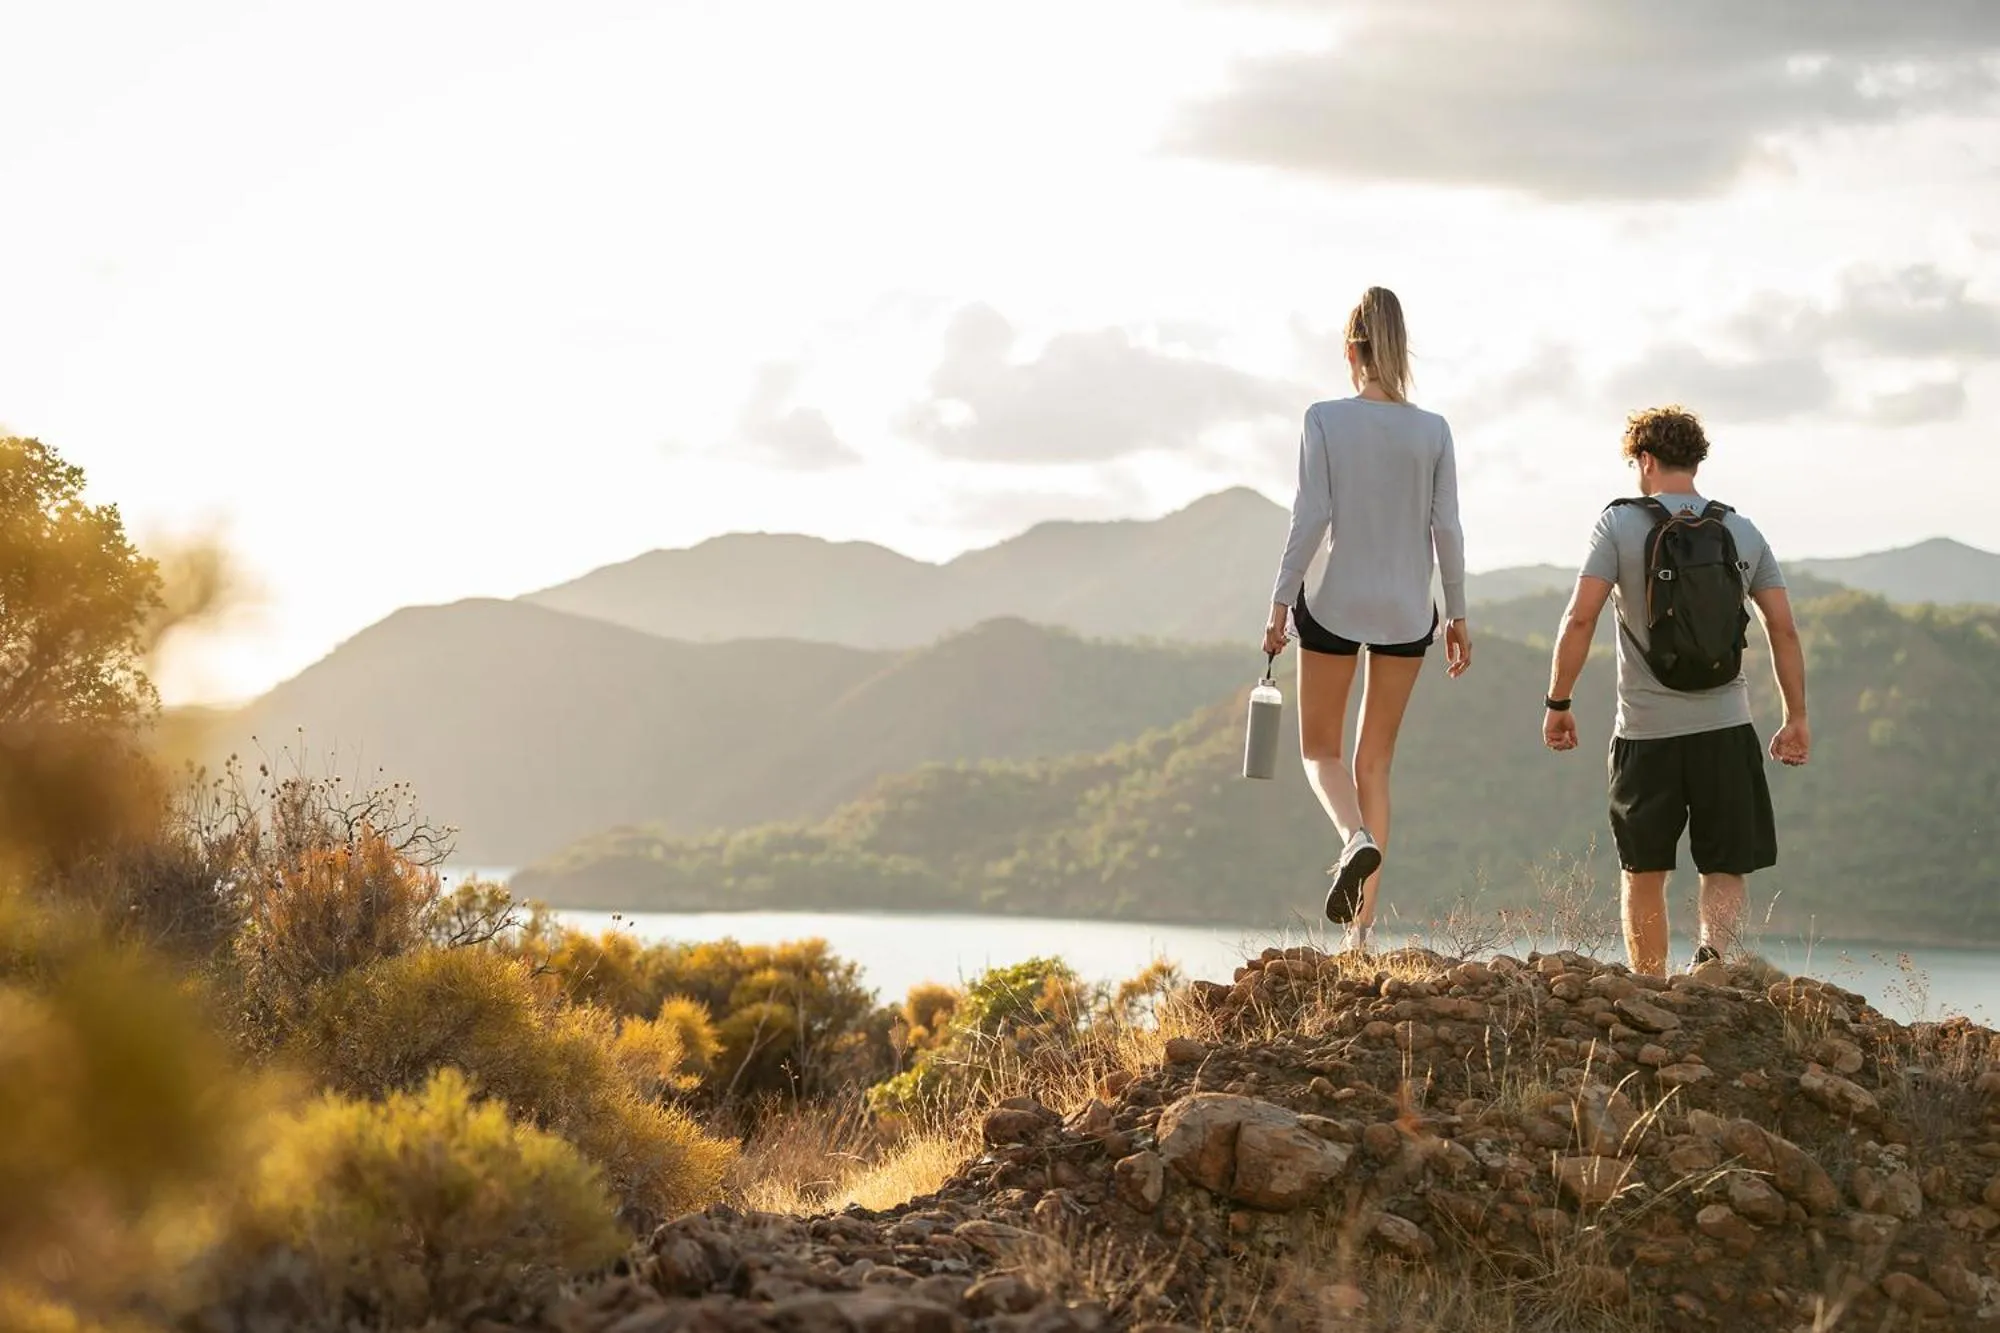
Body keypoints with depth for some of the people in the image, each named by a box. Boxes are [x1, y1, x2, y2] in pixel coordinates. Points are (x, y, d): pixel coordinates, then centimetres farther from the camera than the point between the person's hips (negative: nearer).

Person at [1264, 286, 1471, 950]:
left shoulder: (1324, 420, -7)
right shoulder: (1433, 430, 0)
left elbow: (1310, 517, -11)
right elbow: (1447, 530, 0)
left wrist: (1280, 601, -5)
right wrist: (1458, 615, 9)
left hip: (1335, 604, -3)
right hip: (1408, 612, 3)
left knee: (1320, 749, 14)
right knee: (1375, 759, 12)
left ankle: (1357, 837, -19)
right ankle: (1362, 924, 8)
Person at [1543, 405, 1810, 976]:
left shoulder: (1620, 524, -3)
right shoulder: (1743, 533, 7)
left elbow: (1580, 618, -11)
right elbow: (1784, 631, 5)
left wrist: (1557, 702, -3)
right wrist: (1797, 718, 12)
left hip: (1646, 731, -1)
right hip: (1726, 728, 2)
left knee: (1644, 874, 12)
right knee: (1727, 868, 7)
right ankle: (1712, 952, -21)